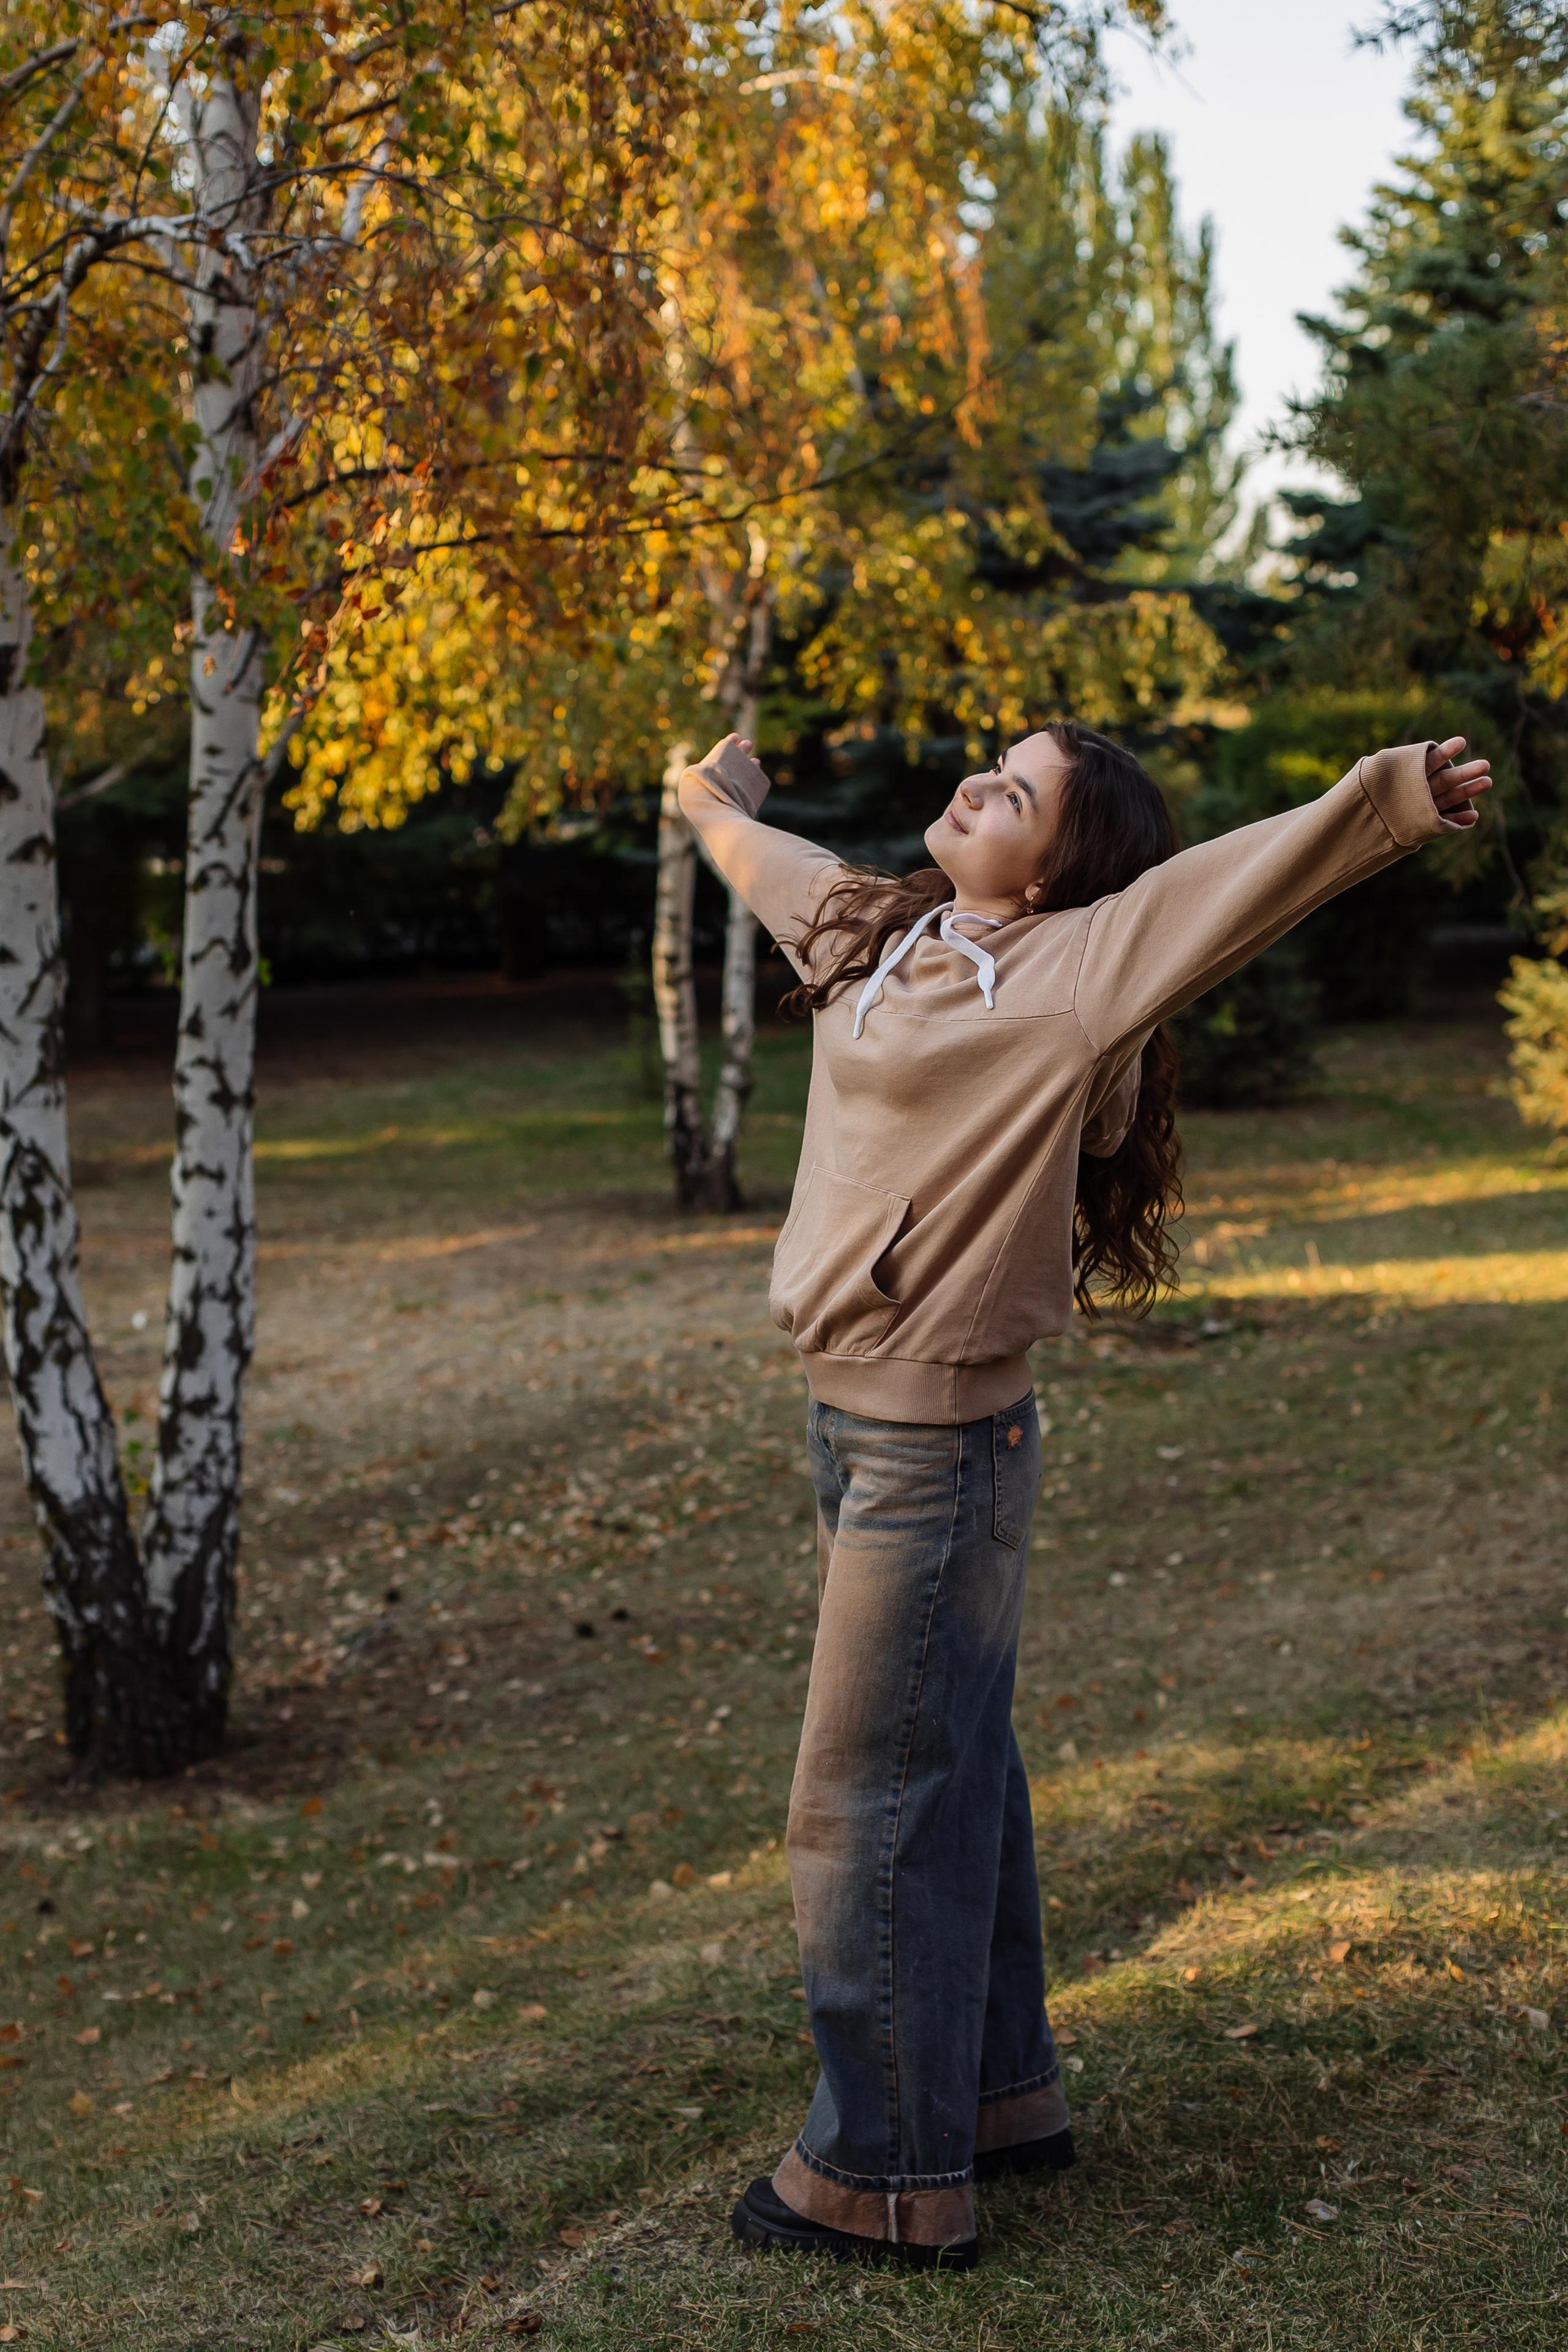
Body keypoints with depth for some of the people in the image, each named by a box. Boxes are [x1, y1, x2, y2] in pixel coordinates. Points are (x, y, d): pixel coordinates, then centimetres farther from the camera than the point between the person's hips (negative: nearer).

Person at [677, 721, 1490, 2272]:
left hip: (940, 1449, -8)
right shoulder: (875, 934, 10)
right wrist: (711, 800, 49)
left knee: (867, 1808, -1)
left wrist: (1392, 798, -40)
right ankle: (1000, 2094, 37)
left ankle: (882, 2176, 15)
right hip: (855, 1426, 8)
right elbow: (775, 864, 31)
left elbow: (1242, 878, -25)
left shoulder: (1069, 972, -12)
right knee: (954, 1777, 20)